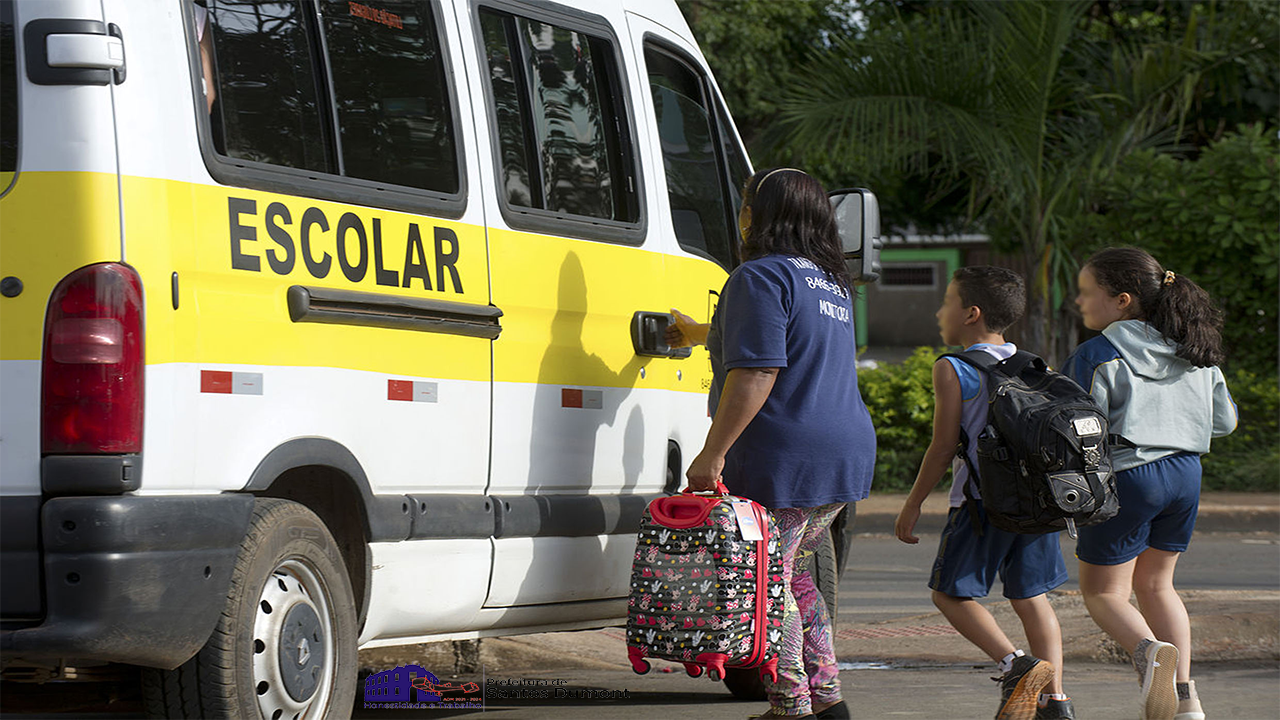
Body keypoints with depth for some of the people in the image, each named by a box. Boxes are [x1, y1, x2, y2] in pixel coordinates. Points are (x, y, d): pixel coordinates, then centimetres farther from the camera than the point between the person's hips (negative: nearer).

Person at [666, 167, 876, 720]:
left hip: (783, 461, -10)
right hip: (846, 453, 10)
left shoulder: (762, 277, -10)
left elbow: (757, 373, -20)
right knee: (792, 574, 22)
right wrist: (700, 333, 55)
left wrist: (713, 453, -20)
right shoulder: (831, 284, 20)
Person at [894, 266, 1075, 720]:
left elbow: (944, 448, -10)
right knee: (1031, 595, 11)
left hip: (982, 502, -6)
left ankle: (1015, 665, -14)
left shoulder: (953, 370, -8)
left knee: (950, 592, 4)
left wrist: (913, 505, -2)